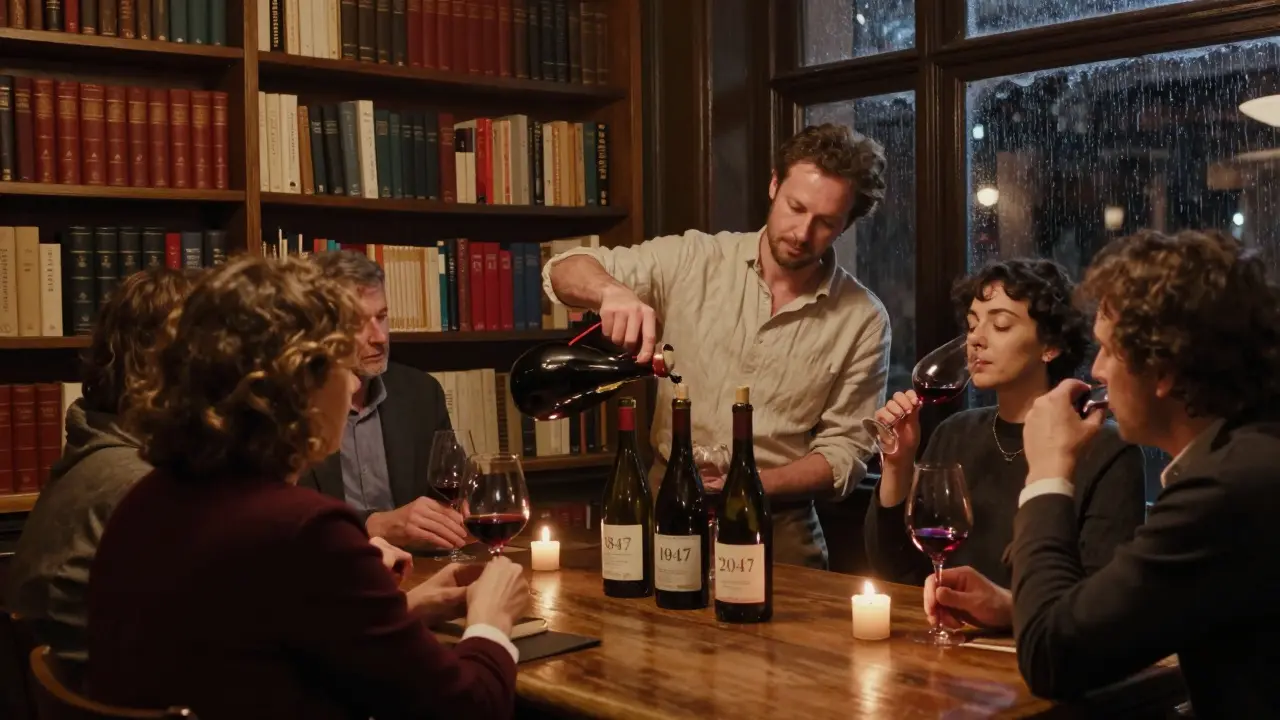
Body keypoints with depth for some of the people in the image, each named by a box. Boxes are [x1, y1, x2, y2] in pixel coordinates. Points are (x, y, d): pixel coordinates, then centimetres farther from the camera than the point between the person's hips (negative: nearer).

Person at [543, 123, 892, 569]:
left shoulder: (863, 320, -1)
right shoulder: (693, 260, 0)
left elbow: (845, 452, 0)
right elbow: (563, 272, -2)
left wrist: (755, 482, -18)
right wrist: (613, 291, -25)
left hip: (778, 535, 0)